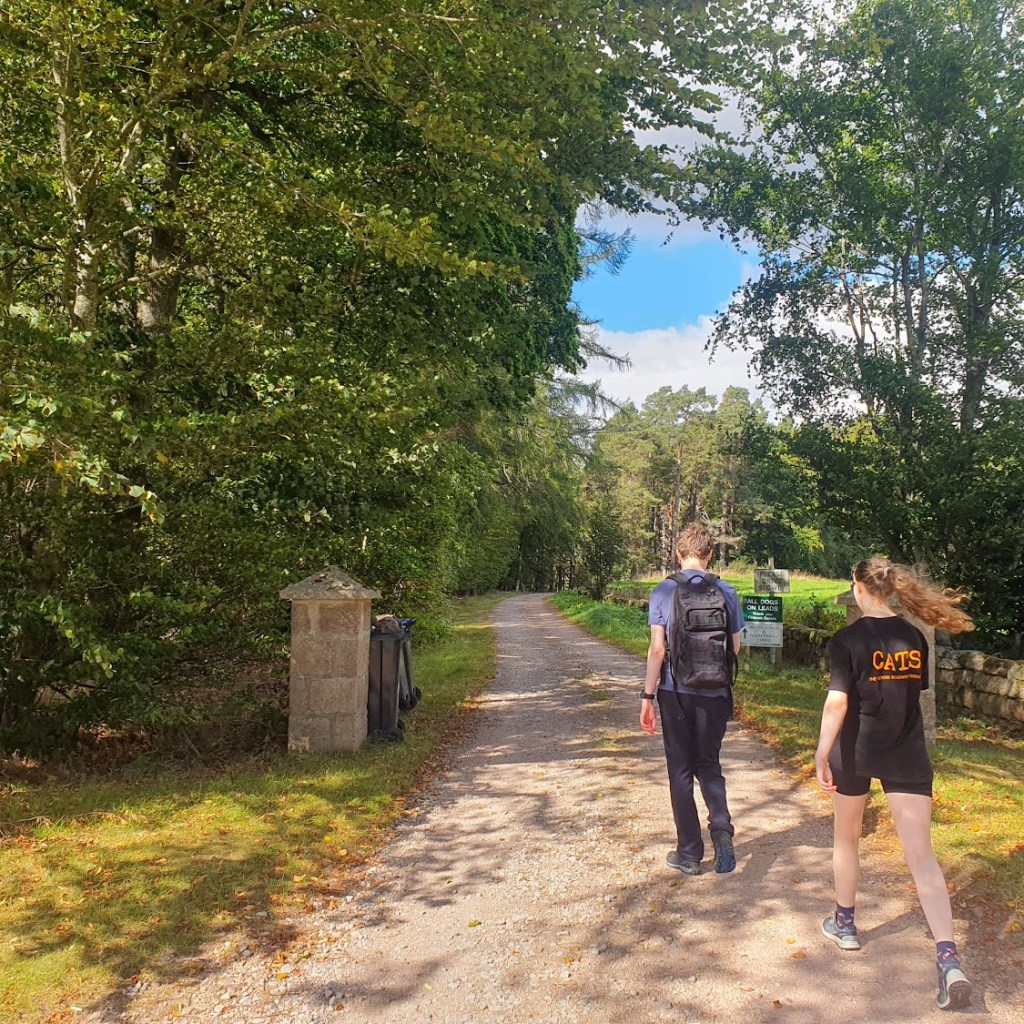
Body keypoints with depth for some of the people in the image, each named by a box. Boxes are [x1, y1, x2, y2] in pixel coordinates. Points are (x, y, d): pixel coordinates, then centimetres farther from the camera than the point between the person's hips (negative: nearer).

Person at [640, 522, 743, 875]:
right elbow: (735, 648, 5)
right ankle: (721, 827, -4)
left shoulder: (663, 592, -7)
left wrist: (648, 696, -3)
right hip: (715, 694, 2)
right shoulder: (726, 592, -2)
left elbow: (657, 649, -9)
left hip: (675, 693, -2)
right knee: (709, 766, 18)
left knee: (681, 771, 10)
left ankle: (689, 854, 16)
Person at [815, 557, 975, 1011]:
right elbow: (916, 692, 12)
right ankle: (948, 958, -10)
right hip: (906, 755, 3)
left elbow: (837, 702, -19)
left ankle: (844, 923, 35)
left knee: (847, 838, 20)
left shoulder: (848, 640, -13)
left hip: (855, 752, -3)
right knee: (921, 854, 0)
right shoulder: (914, 638, 2)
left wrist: (822, 756, -14)